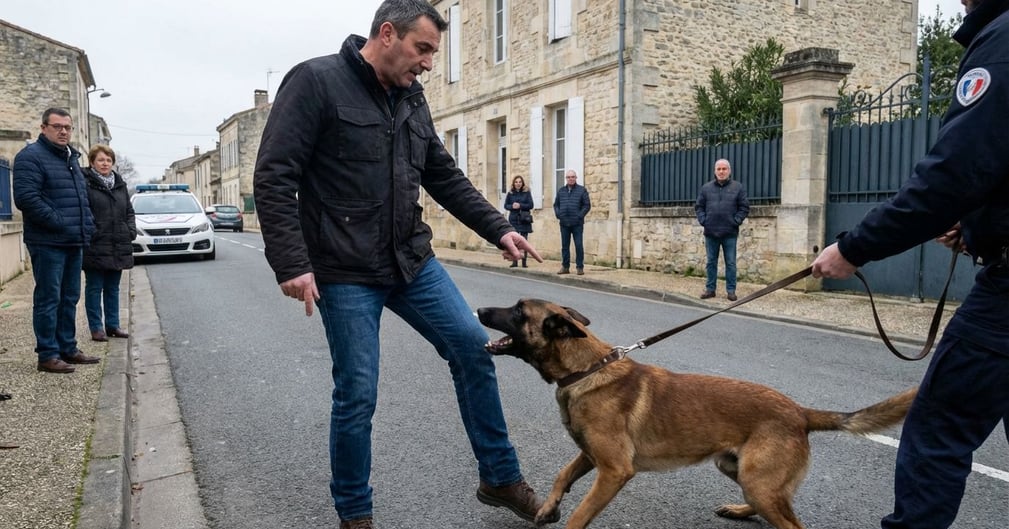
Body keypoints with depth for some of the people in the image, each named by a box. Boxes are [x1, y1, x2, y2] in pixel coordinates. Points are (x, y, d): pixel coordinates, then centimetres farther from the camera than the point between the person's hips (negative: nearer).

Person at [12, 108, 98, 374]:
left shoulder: (72, 158, 18)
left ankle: (68, 349, 23)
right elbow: (26, 198, -19)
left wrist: (86, 225, 11)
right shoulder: (31, 157, -8)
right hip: (48, 242, -8)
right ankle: (48, 355, 3)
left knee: (69, 298, 13)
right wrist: (59, 223, -20)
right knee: (48, 299, -3)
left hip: (73, 242, 8)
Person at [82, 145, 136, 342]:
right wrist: (89, 233, -17)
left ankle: (113, 325, 22)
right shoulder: (85, 183, -7)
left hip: (118, 247, 6)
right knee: (94, 288, 3)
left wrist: (131, 230, 5)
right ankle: (96, 328, 9)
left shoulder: (120, 184, 14)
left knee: (113, 288, 13)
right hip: (95, 247, -6)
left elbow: (129, 211, 18)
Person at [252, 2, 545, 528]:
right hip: (346, 273, -6)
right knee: (357, 394, 0)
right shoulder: (315, 82, -10)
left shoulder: (412, 99, 11)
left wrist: (498, 229, 7)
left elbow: (446, 177, 15)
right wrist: (292, 263, -21)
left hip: (413, 260, 7)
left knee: (472, 347, 2)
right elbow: (273, 177, -14)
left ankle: (500, 478, 19)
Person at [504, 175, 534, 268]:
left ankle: (524, 262, 5)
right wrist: (512, 206, -12)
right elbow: (506, 205, 8)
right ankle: (514, 261, 6)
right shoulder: (510, 193, 6)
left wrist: (520, 205, -15)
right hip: (513, 219, 1)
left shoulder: (527, 192, 1)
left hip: (524, 220, -1)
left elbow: (531, 205, -3)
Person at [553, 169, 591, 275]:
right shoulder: (561, 190, 12)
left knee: (578, 245, -3)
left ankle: (580, 267, 4)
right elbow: (556, 204, 16)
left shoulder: (582, 190, 1)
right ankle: (565, 266, 15)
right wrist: (558, 215, 0)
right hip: (564, 223, 4)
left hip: (577, 223, -3)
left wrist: (580, 216, -11)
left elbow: (587, 205, -2)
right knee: (565, 246, 8)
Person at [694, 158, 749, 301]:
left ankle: (731, 290, 10)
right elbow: (698, 206, 11)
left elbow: (744, 207, 2)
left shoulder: (738, 187, 3)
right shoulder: (706, 187, 8)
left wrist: (736, 221, -7)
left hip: (729, 233, -2)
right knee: (711, 262, 9)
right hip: (710, 232, 2)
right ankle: (710, 289, 16)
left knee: (730, 263, 3)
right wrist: (702, 220, -2)